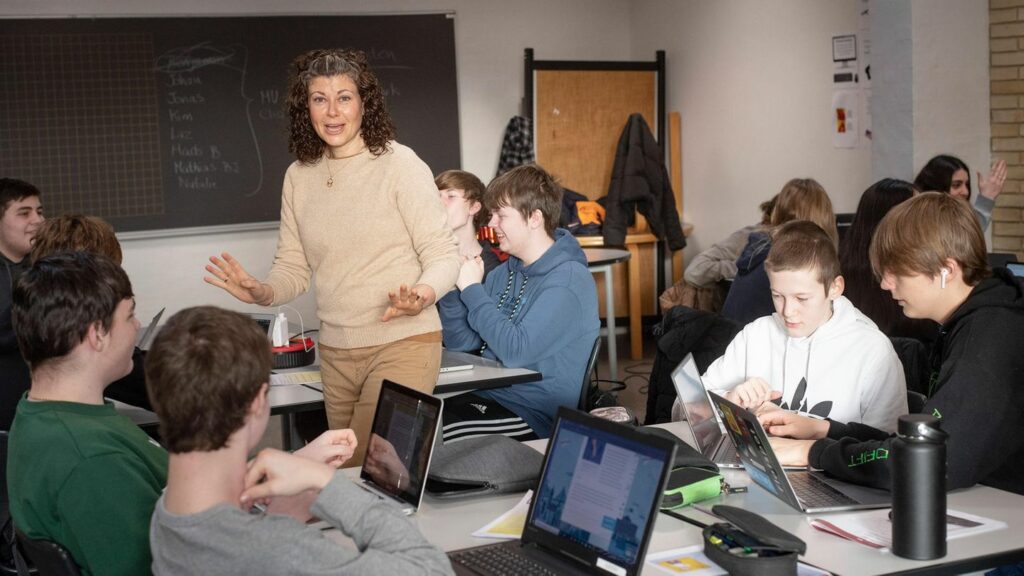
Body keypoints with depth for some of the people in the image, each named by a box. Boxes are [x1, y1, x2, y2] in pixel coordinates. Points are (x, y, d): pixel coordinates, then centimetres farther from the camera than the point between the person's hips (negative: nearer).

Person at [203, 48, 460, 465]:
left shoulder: (399, 165, -8)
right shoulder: (299, 176, 8)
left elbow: (443, 255, -9)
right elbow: (293, 267, 10)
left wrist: (422, 296, -30)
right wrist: (261, 292, -12)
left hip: (402, 343, -6)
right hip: (335, 351, 6)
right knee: (345, 468, 14)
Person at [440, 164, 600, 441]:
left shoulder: (569, 279, -13)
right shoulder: (504, 273, 12)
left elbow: (516, 351, -23)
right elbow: (461, 344, 14)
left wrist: (473, 289, -14)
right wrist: (453, 286, -3)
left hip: (536, 415, -7)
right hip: (485, 395, 7)